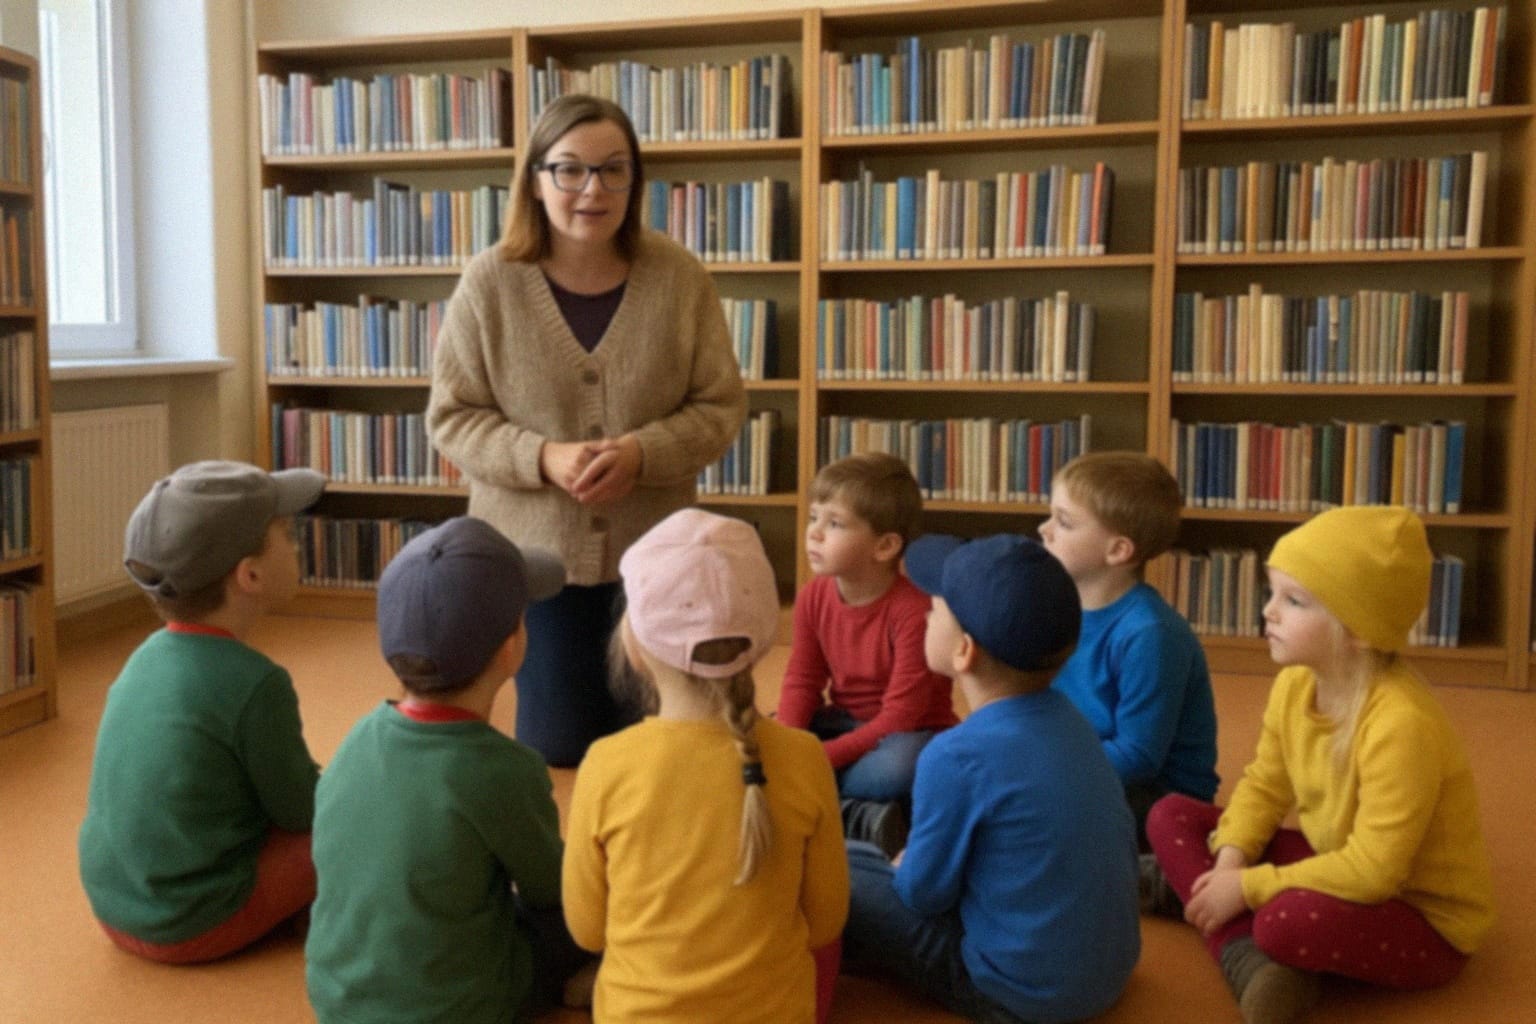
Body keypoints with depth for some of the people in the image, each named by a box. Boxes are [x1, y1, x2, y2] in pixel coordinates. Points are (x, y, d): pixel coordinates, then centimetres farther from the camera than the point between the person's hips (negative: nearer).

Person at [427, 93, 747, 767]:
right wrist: (542, 458, -21)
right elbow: (451, 417, -4)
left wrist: (641, 453, -21)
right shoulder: (490, 281, -9)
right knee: (557, 743, 11)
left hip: (651, 549, 1)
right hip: (532, 549, 0)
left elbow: (721, 407, -3)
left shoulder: (679, 276, -8)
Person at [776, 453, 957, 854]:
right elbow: (801, 682, -2)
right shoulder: (813, 597, -6)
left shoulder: (914, 611, -26)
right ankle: (858, 817, -21)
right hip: (846, 721, 6)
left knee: (897, 768, -40)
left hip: (911, 733, -6)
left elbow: (900, 716, -26)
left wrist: (822, 758, -30)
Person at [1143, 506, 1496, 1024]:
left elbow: (1374, 869, -32)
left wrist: (1248, 887, -26)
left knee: (1290, 921, -40)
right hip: (1336, 865, 8)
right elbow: (1264, 784, 3)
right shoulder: (1295, 683, -7)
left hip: (1422, 920, -8)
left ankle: (1179, 884, -12)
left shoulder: (1400, 724, -31)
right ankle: (1247, 959, -21)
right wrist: (1229, 864, -15)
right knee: (1172, 815, -4)